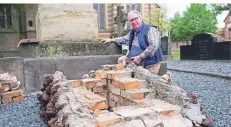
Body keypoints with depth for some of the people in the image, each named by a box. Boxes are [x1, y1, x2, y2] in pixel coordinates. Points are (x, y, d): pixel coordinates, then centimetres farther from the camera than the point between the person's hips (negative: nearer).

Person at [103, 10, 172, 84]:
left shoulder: (150, 29, -16)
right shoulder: (133, 32, 10)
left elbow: (153, 46, -25)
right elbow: (125, 39, 30)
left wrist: (140, 57, -26)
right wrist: (111, 40, 26)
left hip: (150, 63, -8)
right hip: (138, 61, 8)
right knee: (121, 59, 8)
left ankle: (166, 77, 19)